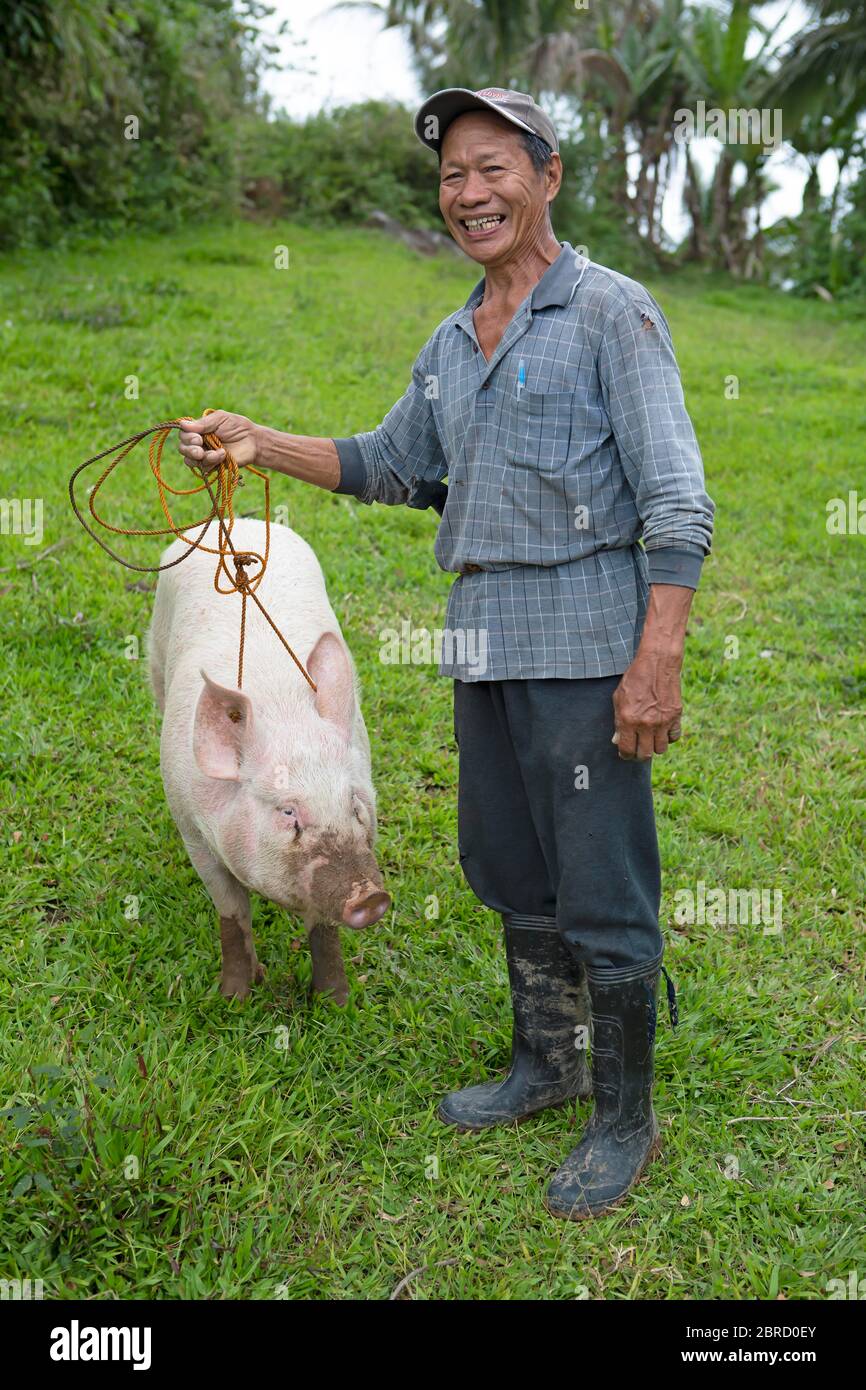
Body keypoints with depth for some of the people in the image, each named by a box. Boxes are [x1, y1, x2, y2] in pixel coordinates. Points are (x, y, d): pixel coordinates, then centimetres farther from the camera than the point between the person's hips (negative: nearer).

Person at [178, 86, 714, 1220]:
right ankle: (546, 1065, 36)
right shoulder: (452, 345, 16)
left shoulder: (611, 311, -5)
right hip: (484, 647, 7)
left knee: (603, 897, 0)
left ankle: (626, 1119, 18)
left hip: (584, 647, -7)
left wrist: (657, 659, -19)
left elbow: (678, 501, -11)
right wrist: (260, 444, 13)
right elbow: (390, 466, 26)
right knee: (511, 874, 17)